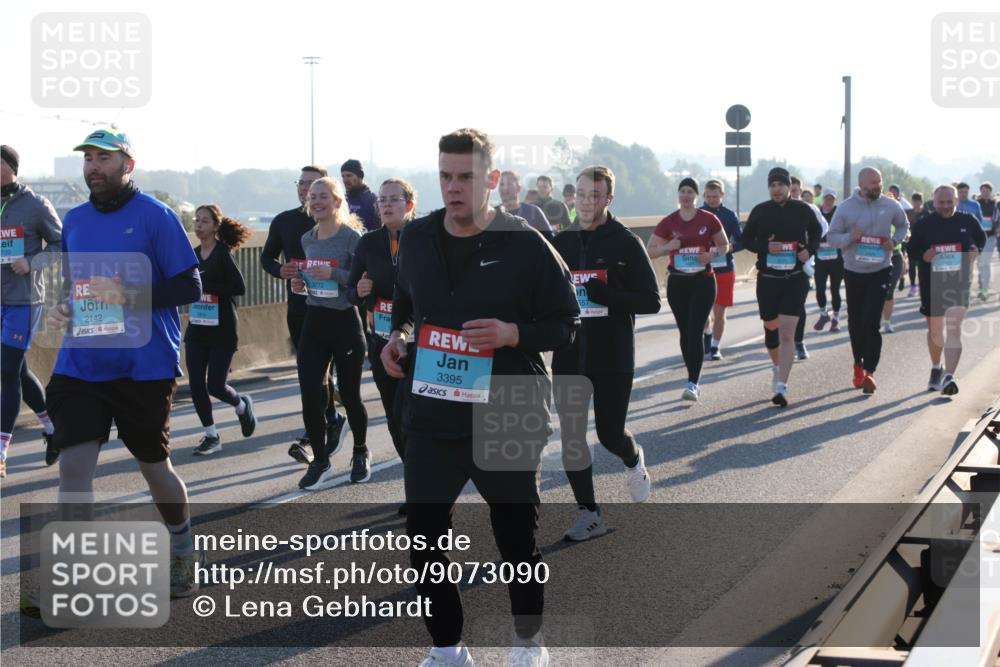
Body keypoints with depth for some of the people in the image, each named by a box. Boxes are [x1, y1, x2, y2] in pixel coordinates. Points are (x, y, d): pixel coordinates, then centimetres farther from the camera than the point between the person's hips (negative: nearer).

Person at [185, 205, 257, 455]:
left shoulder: (222, 254, -10)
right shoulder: (193, 254, 8)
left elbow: (240, 287, -20)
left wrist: (206, 285, -21)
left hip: (222, 329, -6)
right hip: (196, 329, 6)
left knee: (216, 386, -5)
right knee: (196, 384, -1)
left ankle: (242, 404, 28)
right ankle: (211, 436, 12)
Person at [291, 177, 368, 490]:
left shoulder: (352, 236, -10)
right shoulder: (307, 239, 8)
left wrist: (334, 274, -25)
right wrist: (301, 284, 3)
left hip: (345, 323, -5)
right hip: (313, 323, 5)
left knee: (350, 395, 8)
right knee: (310, 397, -6)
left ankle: (361, 452, 32)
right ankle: (321, 461, 8)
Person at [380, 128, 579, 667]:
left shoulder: (525, 245, -10)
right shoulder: (416, 238, 4)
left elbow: (567, 324, -5)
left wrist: (513, 334, -22)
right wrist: (396, 336, 5)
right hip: (430, 418, 4)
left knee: (517, 541, 10)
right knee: (423, 538, 2)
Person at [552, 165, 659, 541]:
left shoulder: (626, 243, -4)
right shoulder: (560, 243, 7)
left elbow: (651, 301, -7)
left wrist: (608, 296, -22)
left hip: (613, 358, -3)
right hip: (568, 358, 3)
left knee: (610, 434, 3)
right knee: (572, 438, 1)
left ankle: (634, 460, 39)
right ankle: (588, 514, 12)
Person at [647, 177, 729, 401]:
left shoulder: (709, 219, -2)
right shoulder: (668, 222, 2)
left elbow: (724, 245, 10)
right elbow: (649, 251, 5)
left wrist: (712, 255, -11)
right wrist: (668, 247, -14)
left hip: (703, 281, -3)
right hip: (677, 282, 3)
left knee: (695, 332, -12)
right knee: (685, 332, 10)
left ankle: (693, 384, -12)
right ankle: (694, 377, 25)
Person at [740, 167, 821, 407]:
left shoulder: (802, 210, -1)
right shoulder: (760, 211, -1)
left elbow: (816, 232, 16)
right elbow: (746, 239, 6)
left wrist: (810, 250, -4)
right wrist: (765, 247, -14)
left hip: (795, 279, -2)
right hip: (767, 278, 2)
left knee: (787, 334, -12)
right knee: (771, 328, 16)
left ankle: (781, 387, -14)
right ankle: (777, 366, 45)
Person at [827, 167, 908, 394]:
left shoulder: (890, 206, -2)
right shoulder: (846, 207, -5)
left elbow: (903, 226, 16)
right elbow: (831, 237, -1)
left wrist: (895, 241, -5)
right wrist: (850, 237, -22)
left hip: (881, 271, -1)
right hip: (853, 271, 1)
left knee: (871, 322, -12)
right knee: (855, 322, 11)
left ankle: (869, 371, -7)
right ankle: (858, 365, 29)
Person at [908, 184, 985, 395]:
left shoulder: (968, 221, 2)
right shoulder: (923, 225, 0)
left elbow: (982, 239, 18)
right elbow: (912, 248, 8)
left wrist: (976, 250, -4)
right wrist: (923, 255, -13)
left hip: (959, 281, -1)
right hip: (931, 283, 2)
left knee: (954, 328, -17)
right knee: (935, 330, 15)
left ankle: (948, 376, -24)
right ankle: (936, 368, 41)